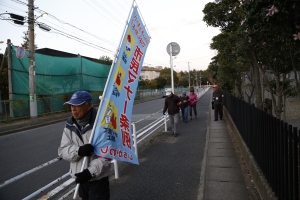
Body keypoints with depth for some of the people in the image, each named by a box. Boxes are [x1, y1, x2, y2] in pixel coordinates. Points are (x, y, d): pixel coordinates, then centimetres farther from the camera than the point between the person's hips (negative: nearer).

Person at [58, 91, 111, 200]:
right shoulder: (69, 125, -2)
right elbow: (62, 151, -4)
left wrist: (91, 172, -26)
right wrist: (78, 151, -24)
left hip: (98, 179, -5)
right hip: (80, 177, 6)